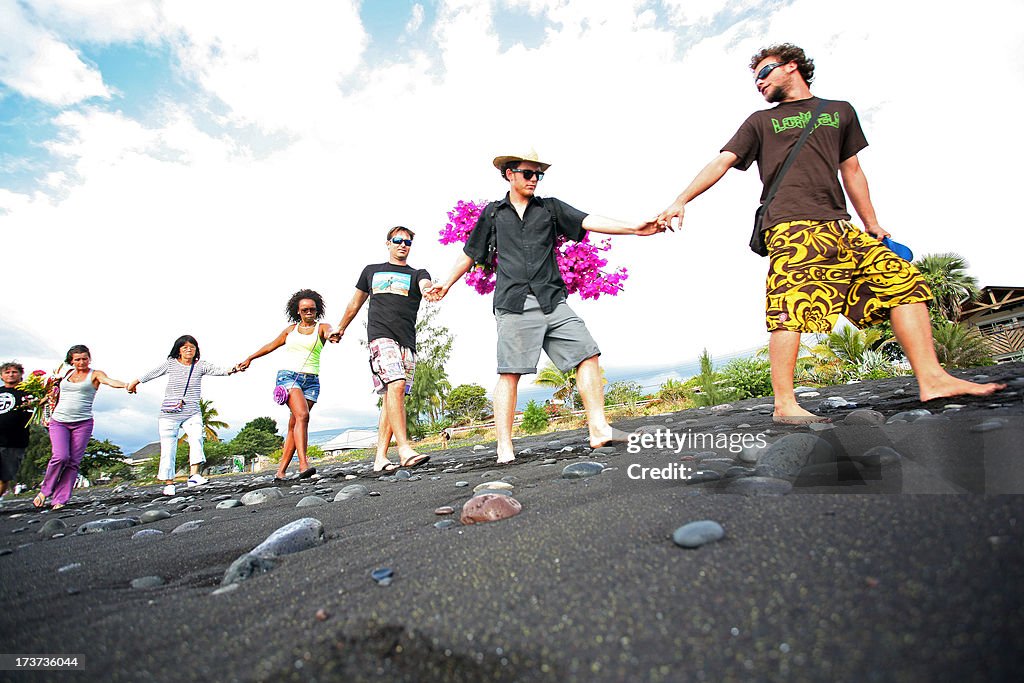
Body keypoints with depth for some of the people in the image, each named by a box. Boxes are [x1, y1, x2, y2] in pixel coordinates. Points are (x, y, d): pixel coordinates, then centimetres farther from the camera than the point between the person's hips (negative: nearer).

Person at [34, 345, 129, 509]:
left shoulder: (95, 374, 2)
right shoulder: (67, 373, 14)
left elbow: (110, 381, -20)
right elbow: (59, 394, 30)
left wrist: (125, 384, -40)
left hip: (83, 423, -2)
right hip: (59, 421, 2)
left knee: (73, 462, -3)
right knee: (60, 456, -15)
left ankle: (60, 499, 6)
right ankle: (45, 490, 9)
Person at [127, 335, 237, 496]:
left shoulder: (200, 366, -1)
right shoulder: (170, 363, 2)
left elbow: (217, 370, -19)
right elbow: (151, 373, 18)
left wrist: (231, 370, -39)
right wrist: (134, 383, 32)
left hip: (192, 413, -1)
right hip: (169, 413, 1)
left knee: (196, 437, -27)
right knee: (168, 448, 3)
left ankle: (194, 476, -33)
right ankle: (169, 483, 17)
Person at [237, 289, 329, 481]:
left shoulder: (321, 327, 7)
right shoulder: (291, 329, 14)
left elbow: (330, 333, -19)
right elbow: (271, 345, 29)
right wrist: (249, 359, 40)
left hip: (311, 381, 1)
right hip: (288, 376, 0)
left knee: (294, 426, 1)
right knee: (302, 415, -24)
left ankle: (280, 471, 8)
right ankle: (303, 464, -31)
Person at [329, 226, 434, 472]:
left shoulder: (417, 274, 16)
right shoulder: (371, 270, 21)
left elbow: (426, 285, -9)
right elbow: (355, 302, 31)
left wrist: (429, 289, -34)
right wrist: (340, 329, 36)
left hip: (407, 341, 2)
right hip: (380, 335, -1)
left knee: (391, 396, -2)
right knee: (396, 386, -22)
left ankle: (380, 458, 1)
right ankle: (404, 450, -27)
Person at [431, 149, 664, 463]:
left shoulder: (550, 207, 17)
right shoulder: (492, 213, 16)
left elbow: (587, 221, 2)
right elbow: (469, 254, 25)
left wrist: (633, 228, -11)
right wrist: (446, 285, 29)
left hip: (552, 301, 2)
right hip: (513, 305, -2)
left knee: (587, 354, -8)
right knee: (510, 373, -7)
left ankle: (599, 430, -2)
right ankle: (504, 448, -1)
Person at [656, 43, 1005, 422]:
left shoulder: (840, 111, 28)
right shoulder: (760, 121, 20)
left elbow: (851, 170, 28)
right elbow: (721, 162, 8)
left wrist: (871, 223, 24)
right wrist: (681, 201, -6)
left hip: (839, 226, 4)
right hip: (789, 227, -4)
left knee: (902, 278, -5)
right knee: (792, 308, -16)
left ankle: (932, 379, 1)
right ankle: (784, 404, -14)